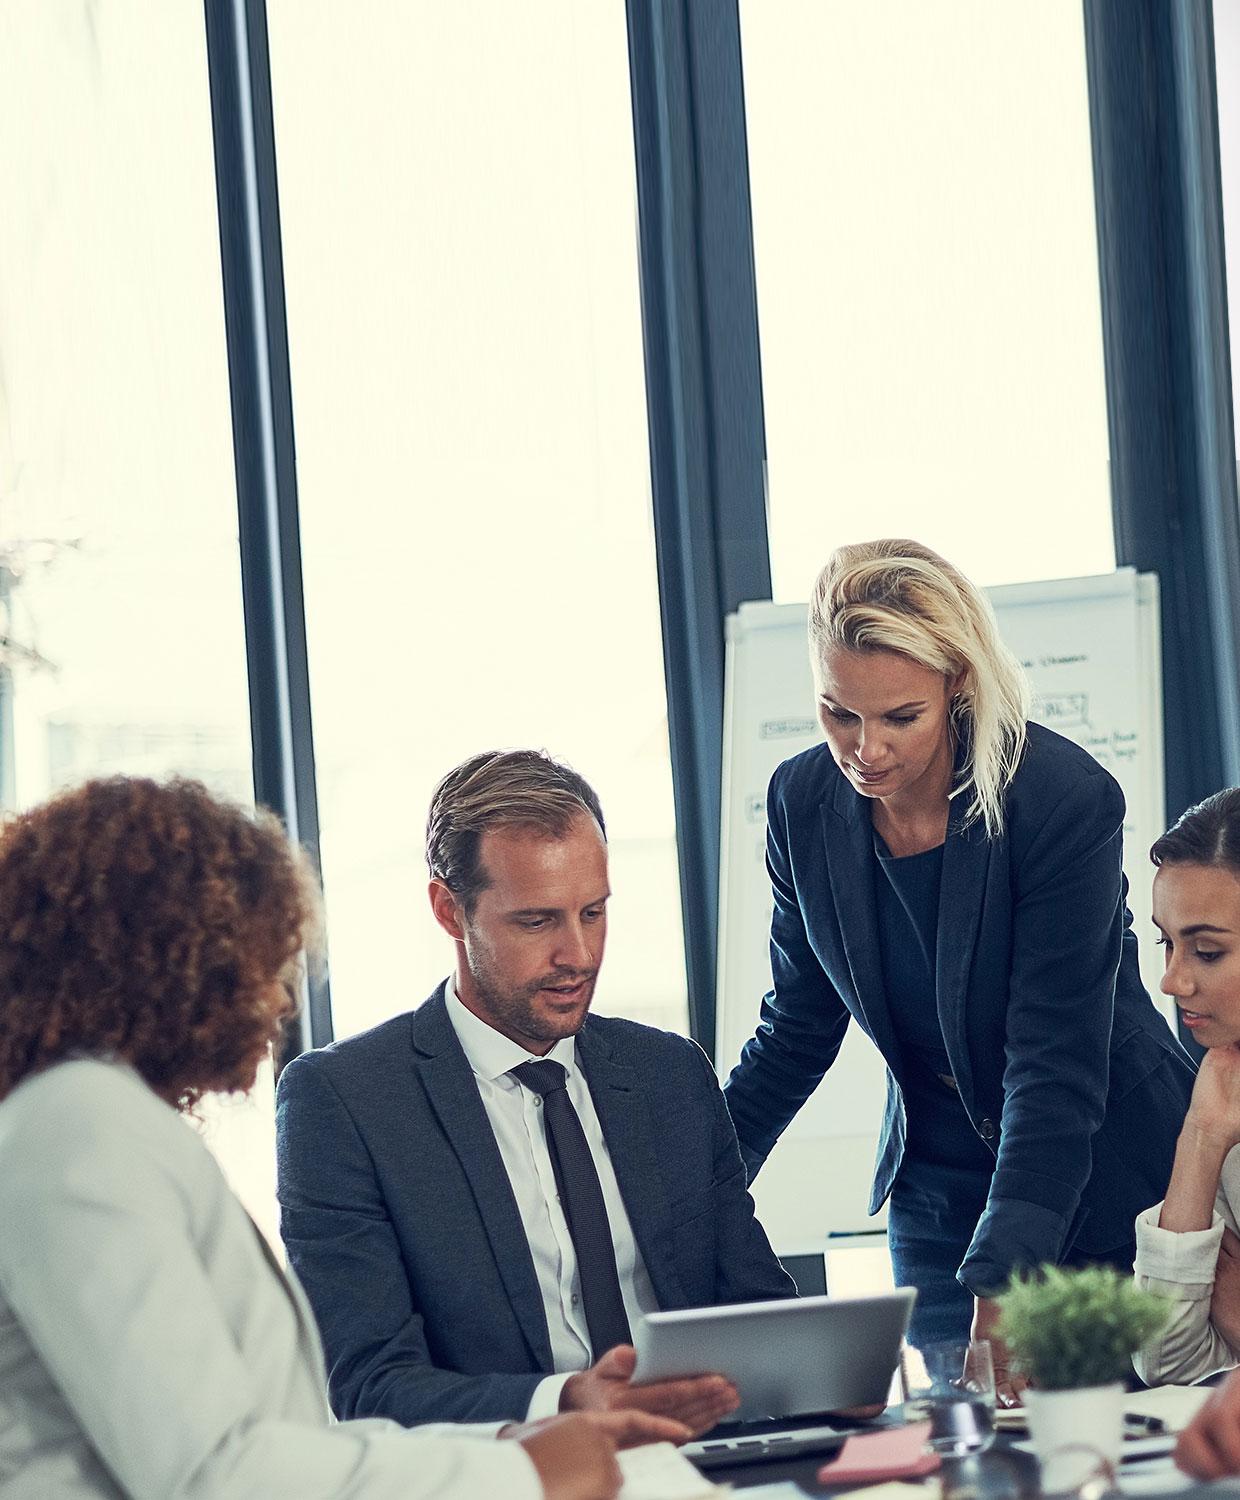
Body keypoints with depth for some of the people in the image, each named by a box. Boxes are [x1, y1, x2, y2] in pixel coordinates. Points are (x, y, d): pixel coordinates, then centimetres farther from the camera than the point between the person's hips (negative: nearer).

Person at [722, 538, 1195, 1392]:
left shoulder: (1066, 800, -23)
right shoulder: (804, 802, -7)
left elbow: (1056, 1068, -26)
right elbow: (798, 1031, 5)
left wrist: (999, 1290, -33)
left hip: (1104, 1173, -4)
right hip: (938, 1186, 4)